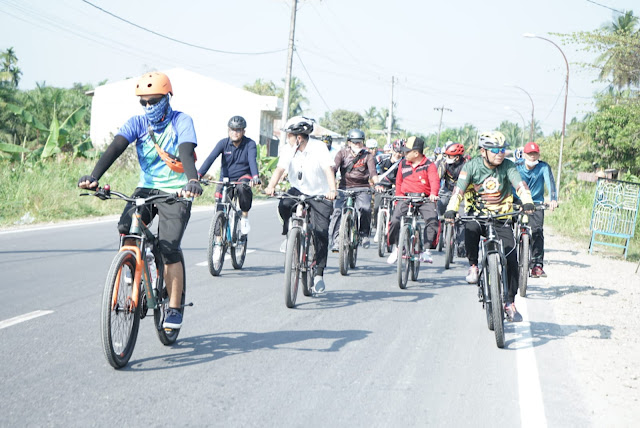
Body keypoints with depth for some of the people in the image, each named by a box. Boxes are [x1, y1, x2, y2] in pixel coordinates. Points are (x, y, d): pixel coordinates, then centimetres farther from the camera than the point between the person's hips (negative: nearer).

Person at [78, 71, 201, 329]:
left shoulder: (181, 122, -10)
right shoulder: (137, 123, -1)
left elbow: (186, 153, -27)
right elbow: (115, 148, -16)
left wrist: (193, 181, -47)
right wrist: (94, 176, -33)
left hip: (175, 192, -4)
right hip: (146, 188, 4)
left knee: (168, 249, -16)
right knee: (125, 228, -24)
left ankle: (174, 308, -2)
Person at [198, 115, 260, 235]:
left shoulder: (250, 144, -9)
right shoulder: (223, 143, -7)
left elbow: (252, 160, -26)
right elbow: (210, 158, -18)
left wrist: (255, 177, -46)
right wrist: (198, 175, -33)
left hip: (243, 177, -2)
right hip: (226, 180, 2)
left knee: (243, 187, -37)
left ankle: (245, 217, -13)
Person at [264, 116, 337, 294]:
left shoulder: (318, 148, -17)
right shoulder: (289, 149, -6)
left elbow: (328, 169, -28)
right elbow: (280, 168, -15)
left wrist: (332, 190, -45)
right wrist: (271, 186, -34)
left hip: (320, 194, -3)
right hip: (298, 190, 3)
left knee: (321, 232, -11)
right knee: (284, 205, -30)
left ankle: (319, 274, -1)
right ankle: (289, 235, -1)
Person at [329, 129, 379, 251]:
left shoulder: (367, 156, 2)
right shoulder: (342, 153, 2)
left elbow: (372, 172, -12)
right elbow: (333, 168, -12)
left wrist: (377, 184, -32)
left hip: (362, 188, 0)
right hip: (345, 187, 0)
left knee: (365, 209, -24)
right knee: (338, 210, -20)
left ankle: (365, 234, 0)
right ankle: (336, 239, -11)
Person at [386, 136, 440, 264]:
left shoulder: (429, 165, -1)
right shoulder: (403, 164, 12)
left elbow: (434, 180, -15)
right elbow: (398, 182, 22)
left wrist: (433, 193, -34)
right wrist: (398, 198, 16)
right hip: (406, 198, 2)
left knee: (432, 220, -25)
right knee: (395, 220, -17)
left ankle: (426, 250, -17)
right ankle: (396, 247, 3)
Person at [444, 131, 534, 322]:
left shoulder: (507, 166, -9)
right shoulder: (472, 166, -9)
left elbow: (520, 185, -23)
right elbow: (459, 189, -20)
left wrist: (527, 202, -44)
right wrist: (451, 209, -38)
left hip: (501, 218, 1)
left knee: (511, 258, -10)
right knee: (470, 229, -37)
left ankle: (510, 302, 5)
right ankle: (473, 265, -12)